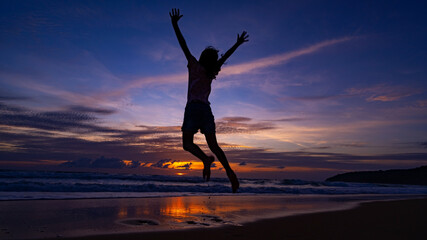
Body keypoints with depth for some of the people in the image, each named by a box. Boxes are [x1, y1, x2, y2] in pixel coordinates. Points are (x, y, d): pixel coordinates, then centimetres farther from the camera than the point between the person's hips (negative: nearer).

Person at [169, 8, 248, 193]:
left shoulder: (195, 66, 8)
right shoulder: (211, 73, 17)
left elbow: (183, 45, 6)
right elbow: (225, 57, 29)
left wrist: (175, 24, 9)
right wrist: (237, 44, 40)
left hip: (193, 107, -4)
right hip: (206, 110, 5)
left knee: (187, 143, -6)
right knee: (213, 146, 6)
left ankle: (205, 159, -32)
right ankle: (229, 171, -10)